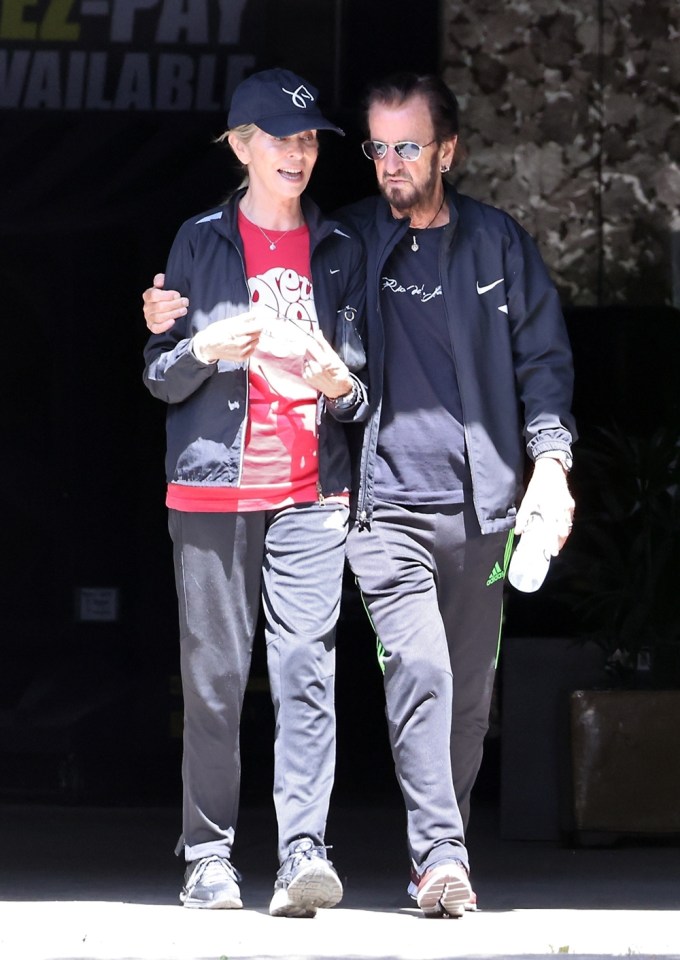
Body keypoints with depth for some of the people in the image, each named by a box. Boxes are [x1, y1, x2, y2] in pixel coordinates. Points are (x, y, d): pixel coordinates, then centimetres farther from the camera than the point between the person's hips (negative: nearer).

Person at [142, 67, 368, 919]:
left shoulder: (338, 250, 13)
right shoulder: (201, 242, 8)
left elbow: (361, 388, 14)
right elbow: (160, 377, 7)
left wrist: (341, 384, -10)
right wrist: (204, 351, -14)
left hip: (312, 491, 1)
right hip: (212, 486, -1)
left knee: (307, 671, -10)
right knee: (214, 678, -1)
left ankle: (304, 852, -15)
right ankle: (207, 857, 4)